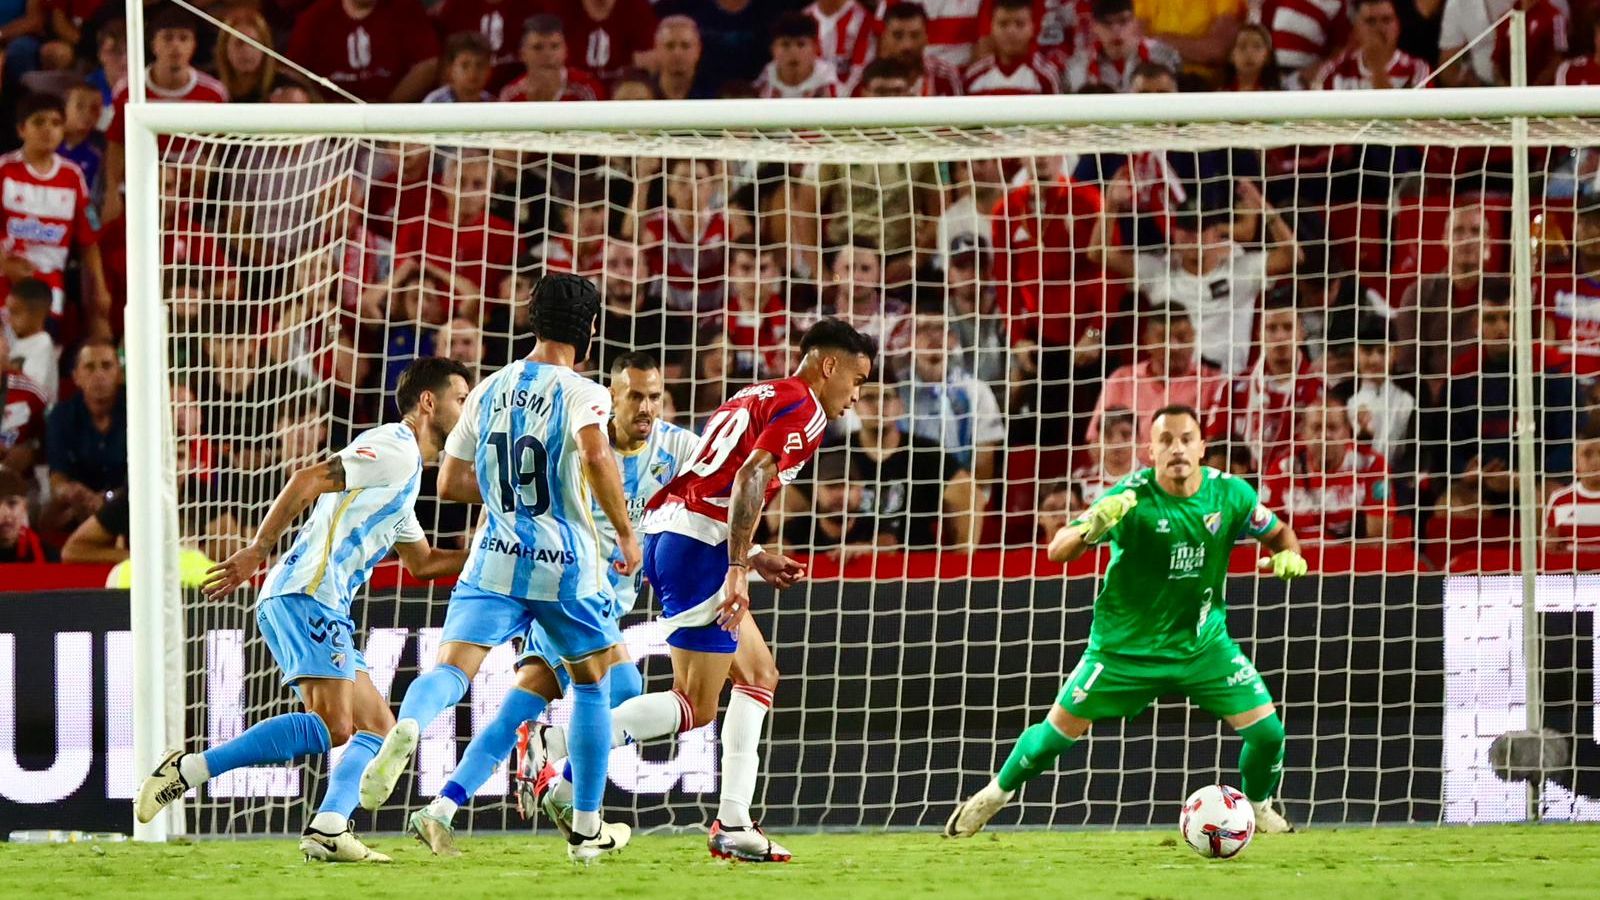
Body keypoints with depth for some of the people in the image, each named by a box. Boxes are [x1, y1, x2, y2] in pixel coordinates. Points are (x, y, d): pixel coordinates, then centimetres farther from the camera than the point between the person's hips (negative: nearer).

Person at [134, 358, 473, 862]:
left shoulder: (406, 474, 27)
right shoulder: (394, 448, -4)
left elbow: (421, 562, 38)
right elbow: (308, 481, -15)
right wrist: (259, 550, -20)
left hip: (327, 609, 10)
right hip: (306, 597, -10)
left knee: (376, 728, 6)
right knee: (331, 727, -21)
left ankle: (327, 830, -8)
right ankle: (189, 769, -20)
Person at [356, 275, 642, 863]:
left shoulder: (487, 391, 11)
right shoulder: (581, 393, -6)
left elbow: (449, 483, 14)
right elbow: (596, 454, -27)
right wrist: (625, 532, -15)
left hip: (493, 562, 3)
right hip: (564, 565, -3)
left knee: (451, 668, -10)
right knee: (593, 684, 17)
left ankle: (407, 729, -46)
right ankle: (586, 829, 21)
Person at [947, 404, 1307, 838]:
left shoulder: (1230, 493, -12)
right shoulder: (1130, 497, -22)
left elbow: (1278, 533, 7)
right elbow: (1057, 550, -26)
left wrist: (1289, 555, -17)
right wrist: (1091, 528, -48)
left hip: (1204, 643, 2)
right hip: (1125, 645, -2)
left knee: (1267, 732, -7)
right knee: (1058, 732, -1)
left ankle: (1259, 807, 25)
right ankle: (996, 793, 28)